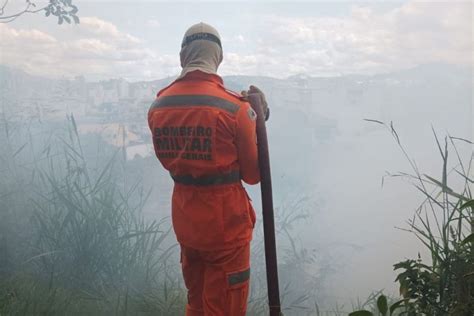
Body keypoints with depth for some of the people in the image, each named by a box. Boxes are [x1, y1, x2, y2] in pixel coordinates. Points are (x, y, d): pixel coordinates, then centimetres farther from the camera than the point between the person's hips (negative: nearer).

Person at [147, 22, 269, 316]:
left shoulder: (158, 106, -1)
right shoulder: (234, 107, -17)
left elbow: (174, 159, 9)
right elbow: (254, 174, -9)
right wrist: (258, 119, 1)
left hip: (184, 219, 5)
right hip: (226, 222, -5)